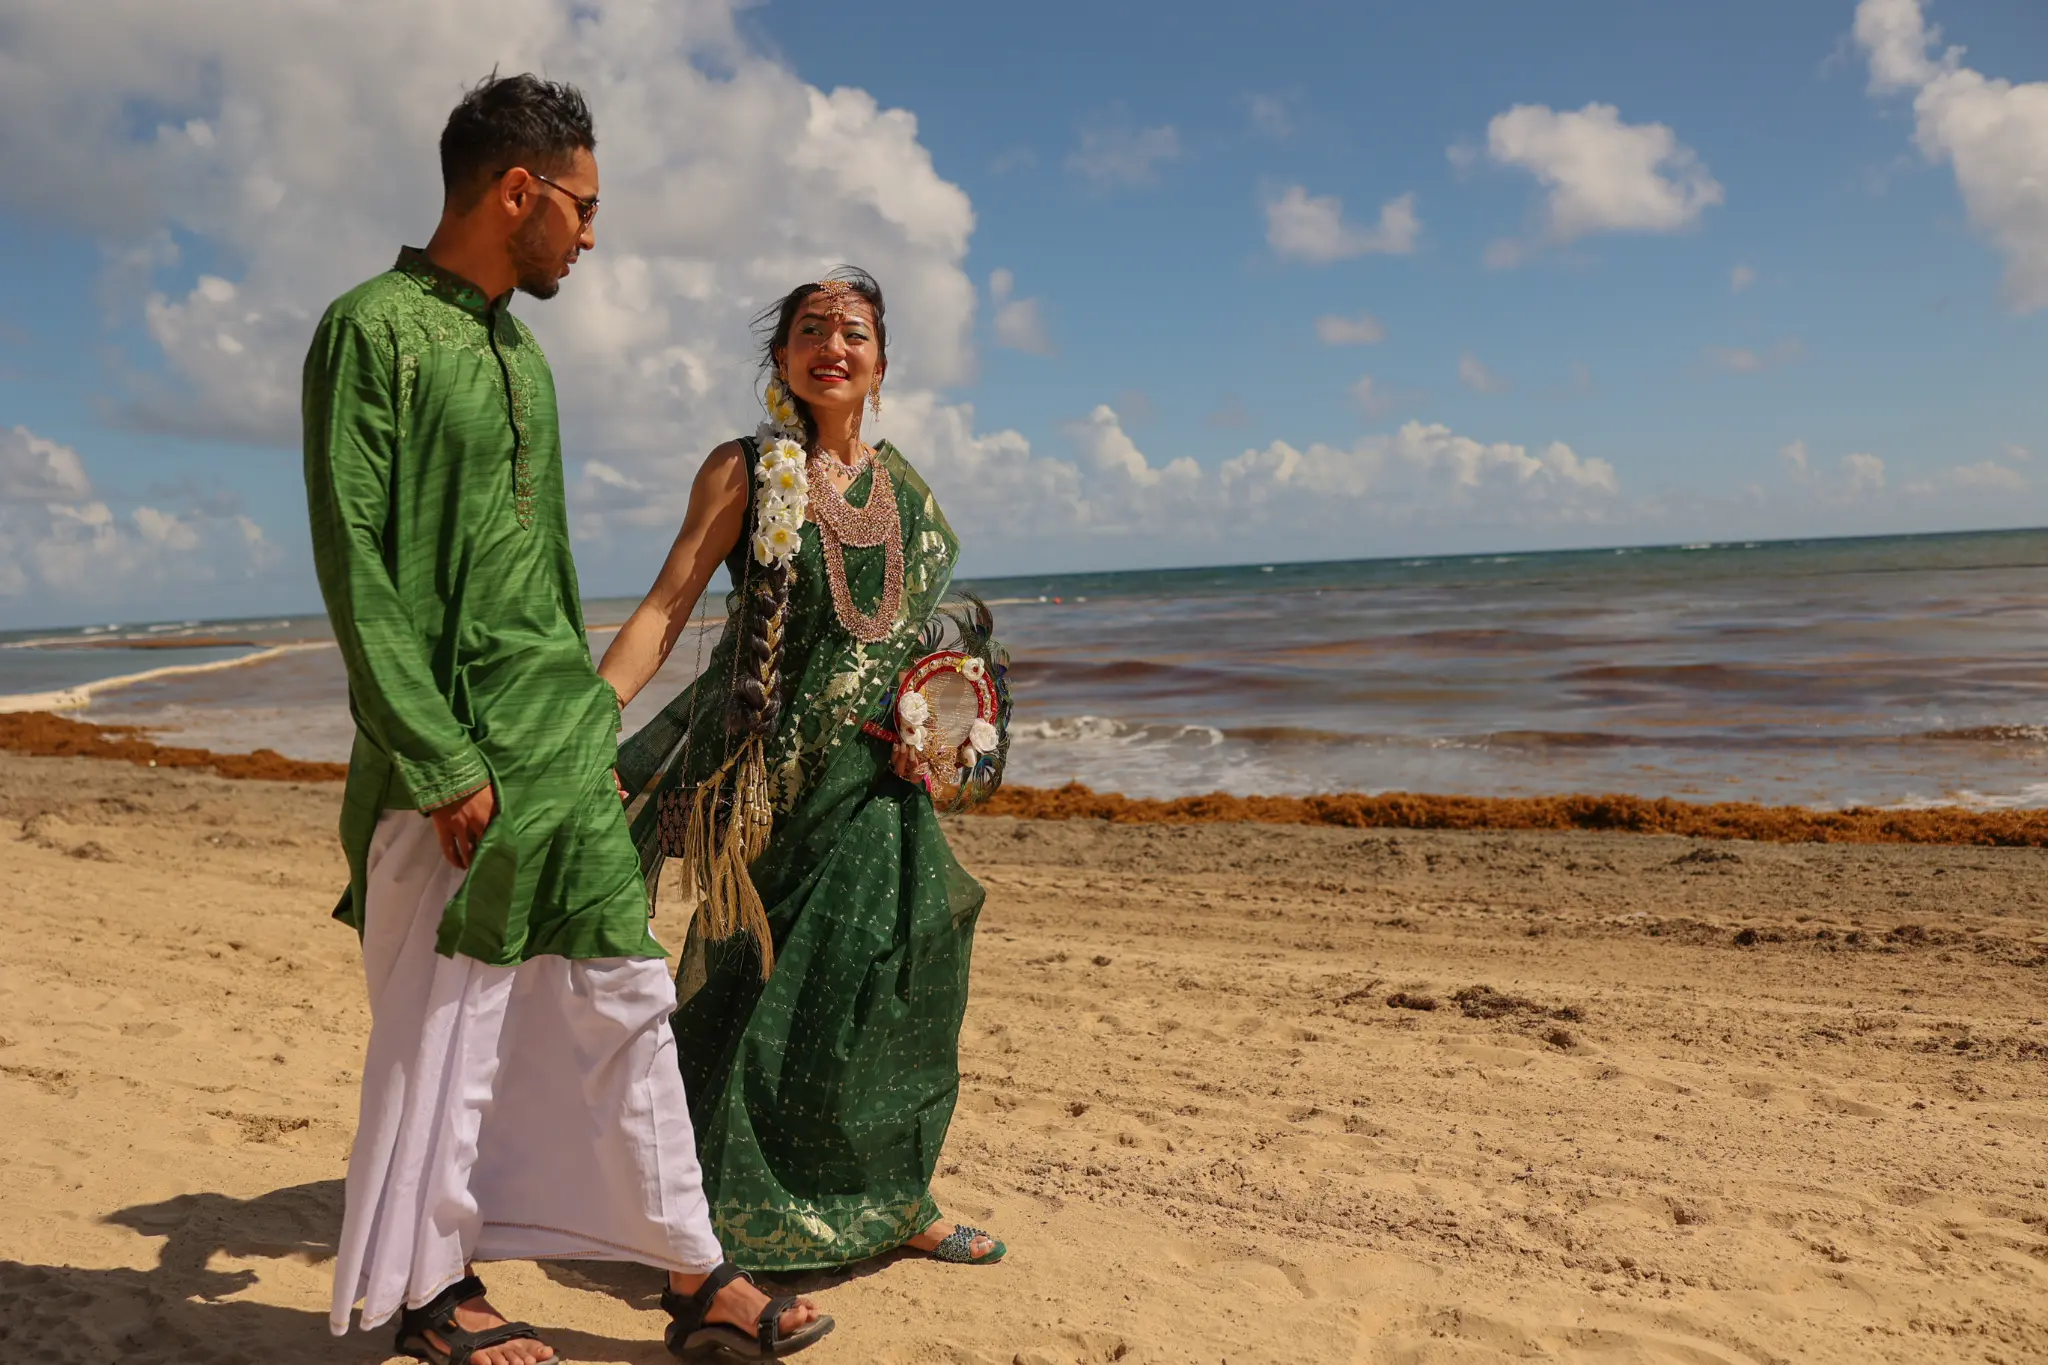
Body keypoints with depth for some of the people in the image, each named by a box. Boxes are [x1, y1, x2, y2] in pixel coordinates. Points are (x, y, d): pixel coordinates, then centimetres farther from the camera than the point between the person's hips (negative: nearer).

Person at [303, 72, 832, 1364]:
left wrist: (588, 719, 17)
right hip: (459, 755, -7)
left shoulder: (520, 353, 16)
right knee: (444, 1026, 5)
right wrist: (444, 762, -17)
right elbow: (356, 571, -14)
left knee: (624, 996, 7)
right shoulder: (373, 331, -8)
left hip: (563, 745, 8)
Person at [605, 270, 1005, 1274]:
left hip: (878, 780, 5)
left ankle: (890, 1202, 25)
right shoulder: (746, 472, -5)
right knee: (766, 991, 1)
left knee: (891, 976, 8)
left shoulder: (901, 485, 11)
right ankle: (729, 1220, 19)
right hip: (775, 778, -5)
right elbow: (666, 609, -12)